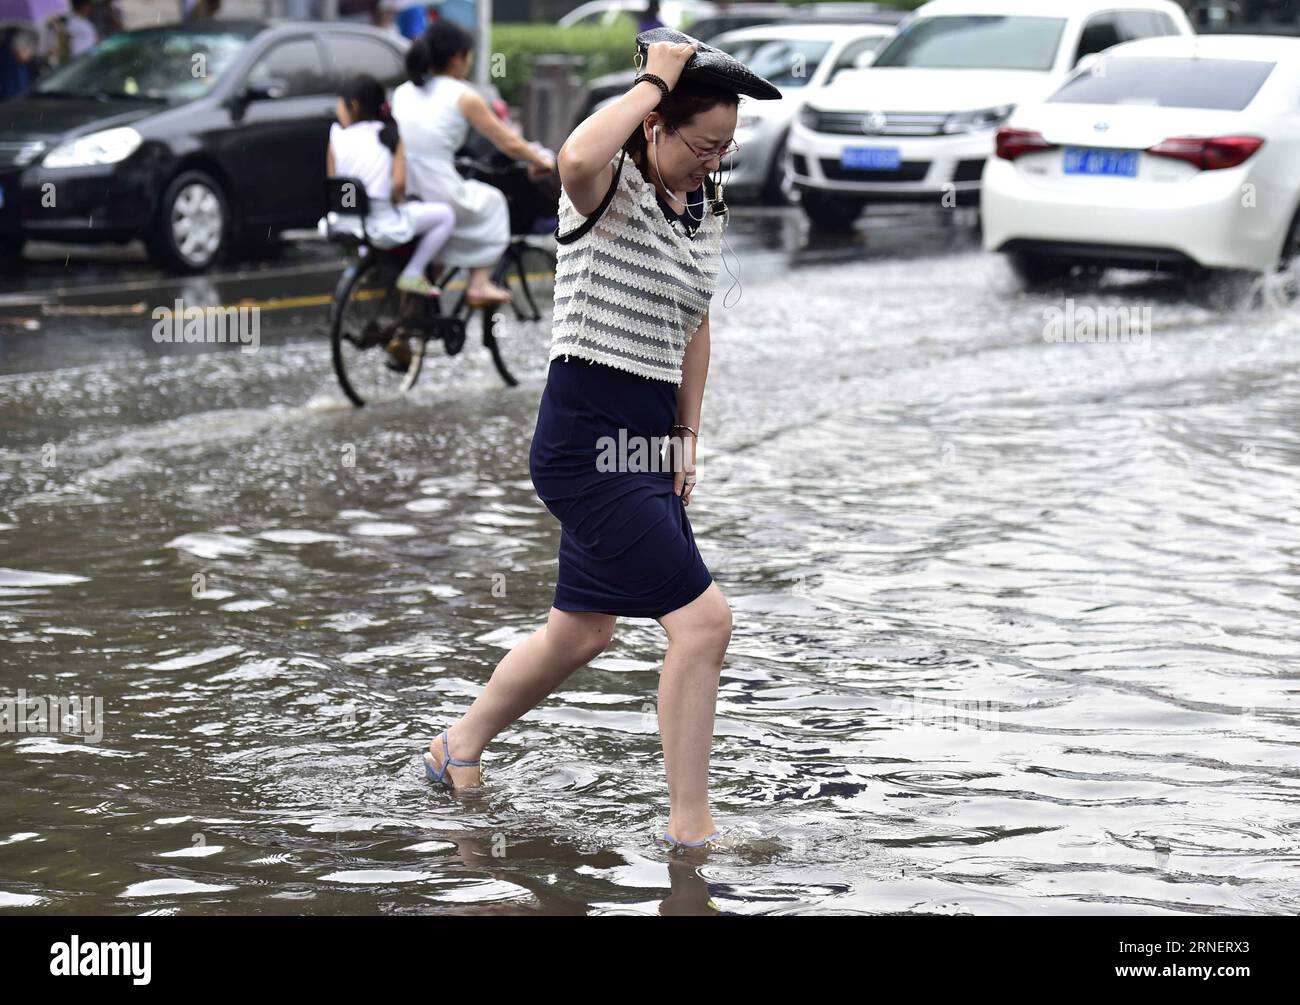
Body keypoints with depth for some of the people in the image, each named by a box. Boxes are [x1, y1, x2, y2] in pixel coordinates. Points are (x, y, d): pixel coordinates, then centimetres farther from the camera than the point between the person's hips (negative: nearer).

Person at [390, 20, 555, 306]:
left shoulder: (402, 93, 10)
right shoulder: (463, 97, -4)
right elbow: (509, 144, 2)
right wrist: (540, 161, 22)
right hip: (439, 198, -5)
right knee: (492, 200, 27)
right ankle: (479, 283, 23)